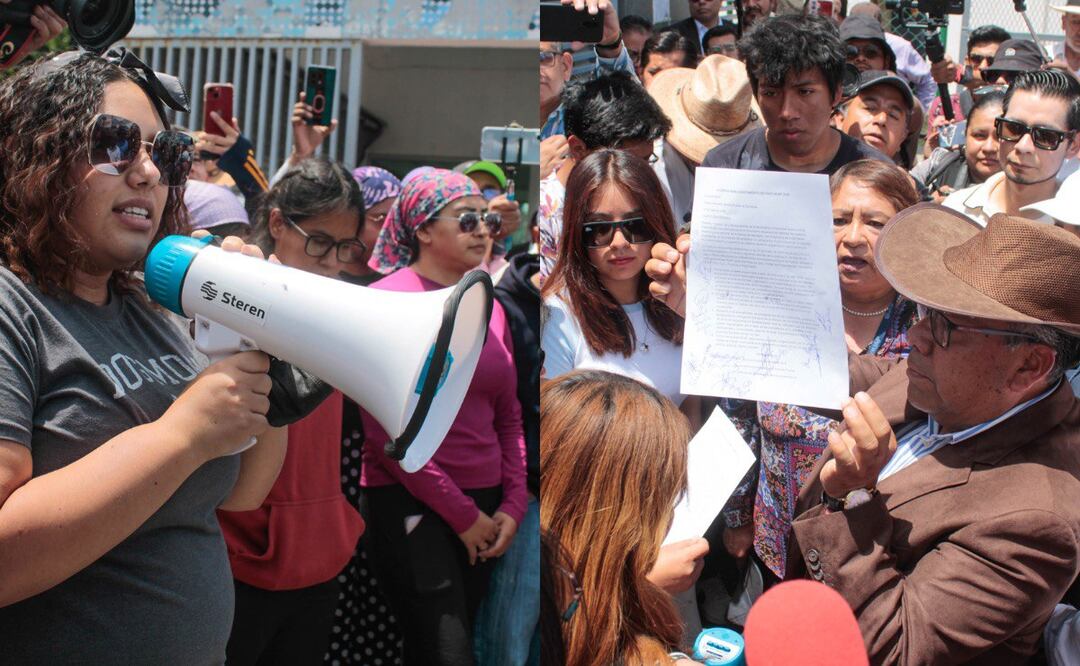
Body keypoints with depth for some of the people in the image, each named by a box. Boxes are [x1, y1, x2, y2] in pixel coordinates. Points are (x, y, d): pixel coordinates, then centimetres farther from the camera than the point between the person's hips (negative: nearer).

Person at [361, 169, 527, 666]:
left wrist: (512, 505, 1)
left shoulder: (488, 305, 10)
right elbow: (387, 433, -14)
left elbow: (508, 418, 14)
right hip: (410, 504, -6)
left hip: (482, 509, 6)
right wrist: (462, 514, -11)